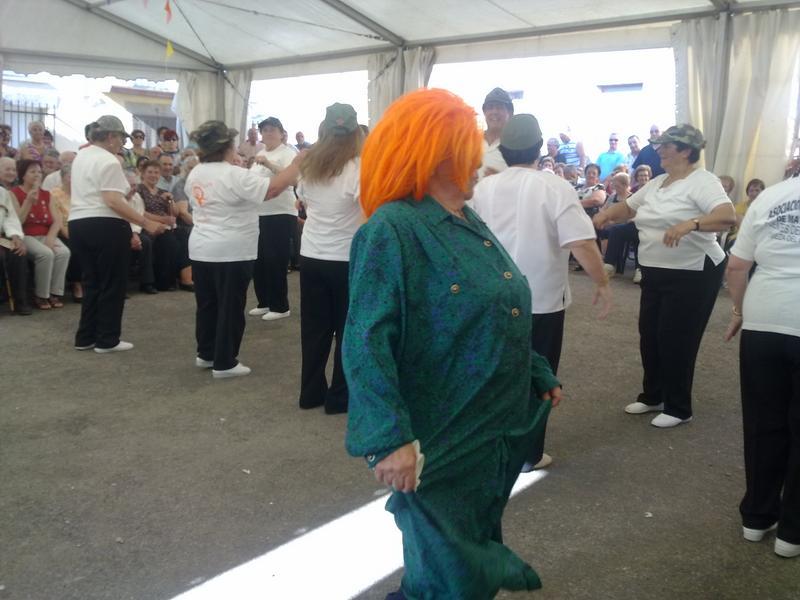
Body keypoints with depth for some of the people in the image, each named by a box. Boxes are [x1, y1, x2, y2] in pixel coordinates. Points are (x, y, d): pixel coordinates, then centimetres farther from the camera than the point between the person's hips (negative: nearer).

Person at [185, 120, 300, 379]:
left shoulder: (194, 174, 8)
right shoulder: (235, 175, -18)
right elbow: (273, 188, -23)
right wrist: (297, 164, -13)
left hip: (201, 249, 8)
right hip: (231, 252, -8)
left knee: (207, 303, 17)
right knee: (230, 307, 1)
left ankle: (206, 354, 27)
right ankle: (224, 363, 6)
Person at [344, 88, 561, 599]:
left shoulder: (470, 224, 8)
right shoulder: (393, 229, -19)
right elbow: (366, 343, -26)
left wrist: (540, 376, 20)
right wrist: (391, 438, -32)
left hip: (501, 428, 8)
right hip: (441, 442, -8)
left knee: (476, 557, 27)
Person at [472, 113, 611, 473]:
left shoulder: (484, 188, 1)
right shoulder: (554, 186, -13)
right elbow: (580, 244, -21)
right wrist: (602, 283, -9)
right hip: (541, 299, -4)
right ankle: (528, 454, 18)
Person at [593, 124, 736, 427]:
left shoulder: (702, 181, -15)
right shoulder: (656, 183, 10)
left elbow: (727, 216, -29)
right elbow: (628, 208, 19)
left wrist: (689, 224, -46)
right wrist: (606, 213, -3)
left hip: (693, 275, -8)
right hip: (655, 272, 8)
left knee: (676, 340, -1)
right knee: (649, 336, 14)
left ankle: (679, 409, 15)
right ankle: (652, 396, 32)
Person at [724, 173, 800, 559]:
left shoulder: (769, 197, 5)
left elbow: (735, 268, 5)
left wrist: (739, 311, 19)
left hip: (763, 322, 2)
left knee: (763, 425, 15)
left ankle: (757, 517, 27)